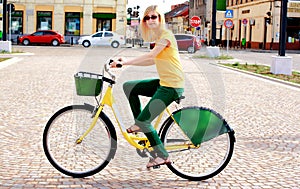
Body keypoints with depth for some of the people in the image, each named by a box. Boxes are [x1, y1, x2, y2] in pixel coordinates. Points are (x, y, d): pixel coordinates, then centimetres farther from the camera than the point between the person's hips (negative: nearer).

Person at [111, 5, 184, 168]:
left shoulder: (166, 35, -13)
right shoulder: (158, 37, 16)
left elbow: (151, 55, -23)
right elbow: (152, 61, 12)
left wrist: (127, 62, -22)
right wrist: (127, 62, 6)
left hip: (171, 86, -9)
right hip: (162, 82, 9)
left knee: (143, 120, -10)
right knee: (128, 87, 9)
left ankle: (162, 156, 4)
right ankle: (140, 124, 16)